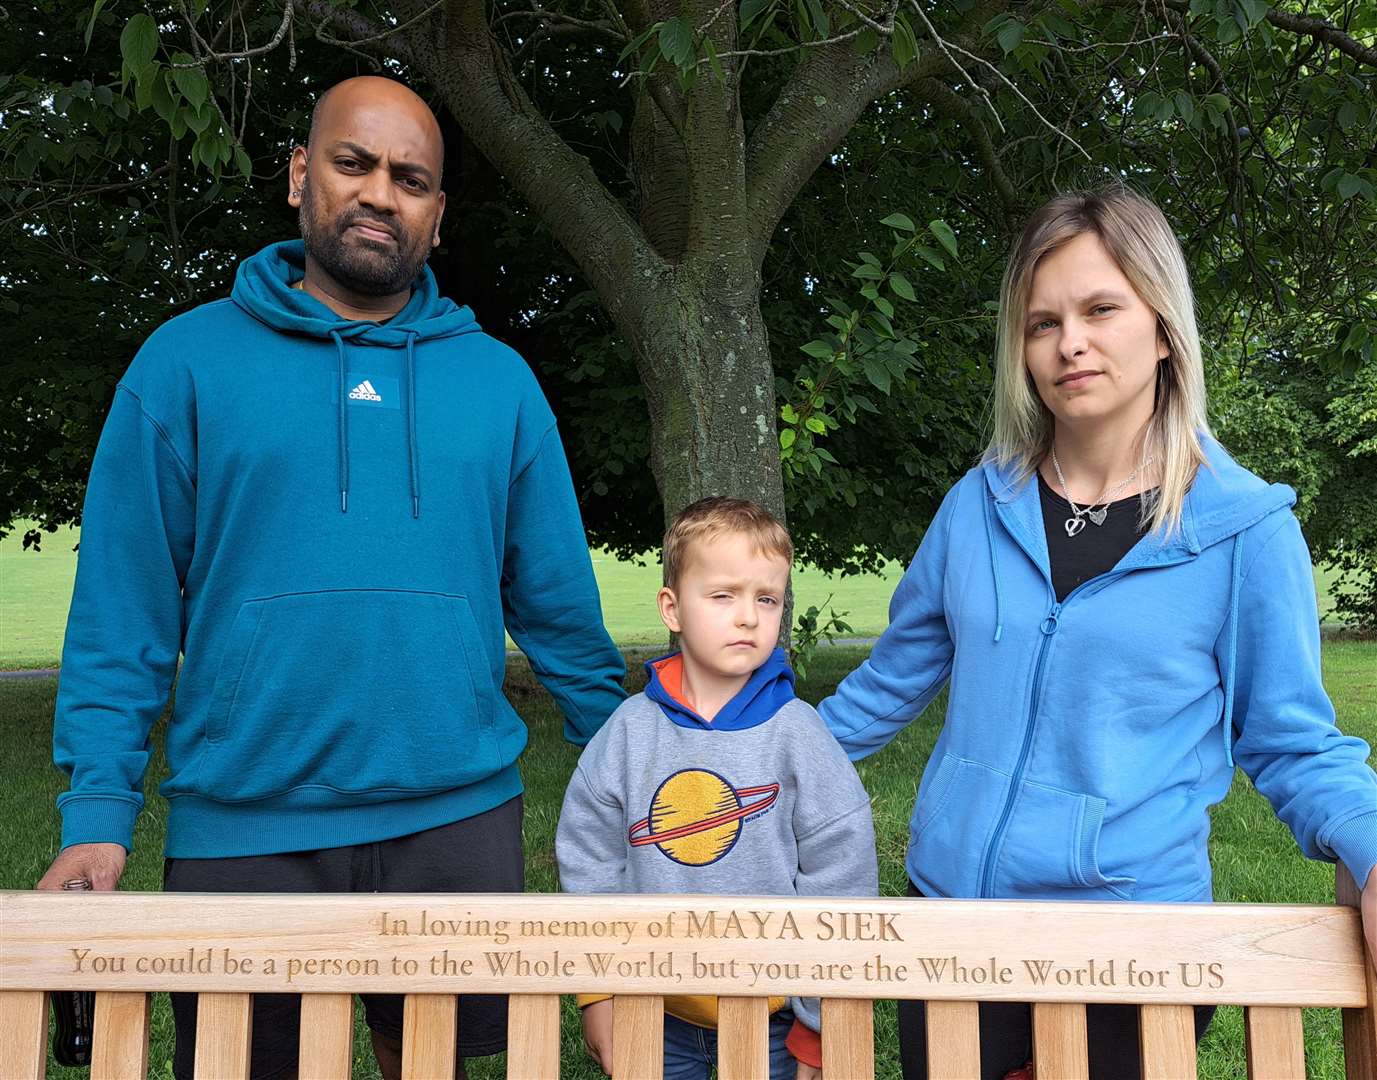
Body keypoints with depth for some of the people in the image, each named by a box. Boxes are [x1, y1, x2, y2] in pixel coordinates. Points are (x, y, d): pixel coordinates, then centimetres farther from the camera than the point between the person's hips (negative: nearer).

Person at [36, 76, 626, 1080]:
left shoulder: (498, 378, 5)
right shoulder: (188, 360, 0)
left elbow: (558, 605, 8)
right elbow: (122, 611, 0)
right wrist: (98, 812, -7)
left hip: (459, 818, 2)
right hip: (241, 829, -1)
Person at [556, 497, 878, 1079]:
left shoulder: (796, 732, -11)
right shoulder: (629, 730, -5)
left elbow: (839, 874, -8)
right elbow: (588, 861, 2)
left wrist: (818, 1028, -5)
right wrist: (598, 992, 1)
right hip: (656, 1014, 2)